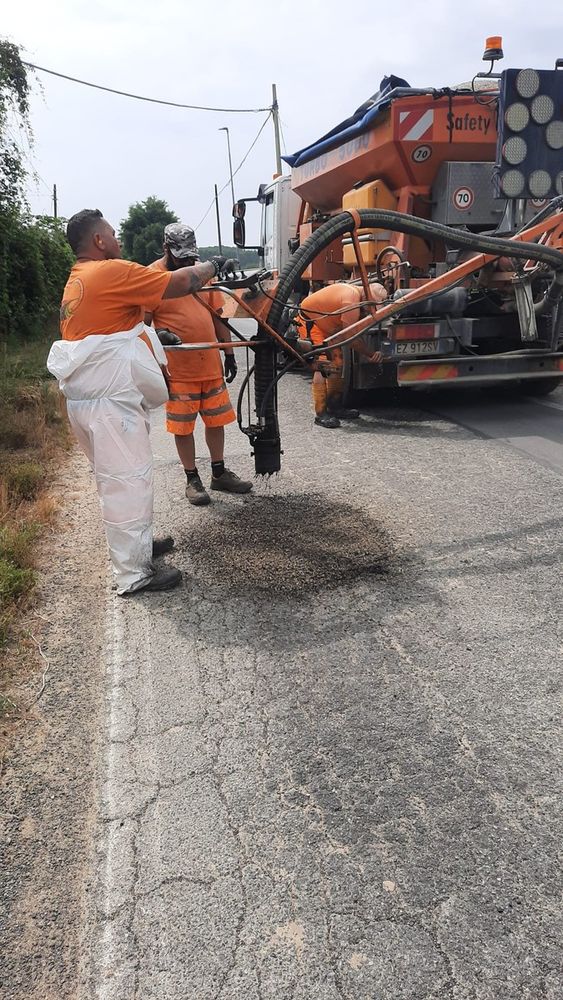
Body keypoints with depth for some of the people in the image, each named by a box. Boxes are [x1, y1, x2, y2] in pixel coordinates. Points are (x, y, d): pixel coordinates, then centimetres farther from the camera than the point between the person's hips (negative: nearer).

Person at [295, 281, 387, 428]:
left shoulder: (354, 290, 1)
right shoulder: (351, 300, -29)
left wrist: (366, 353, -6)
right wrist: (371, 355, -14)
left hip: (325, 326, 11)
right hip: (309, 322, -11)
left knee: (337, 364, 10)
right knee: (323, 366, -19)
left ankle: (335, 407, 18)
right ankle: (321, 414, -18)